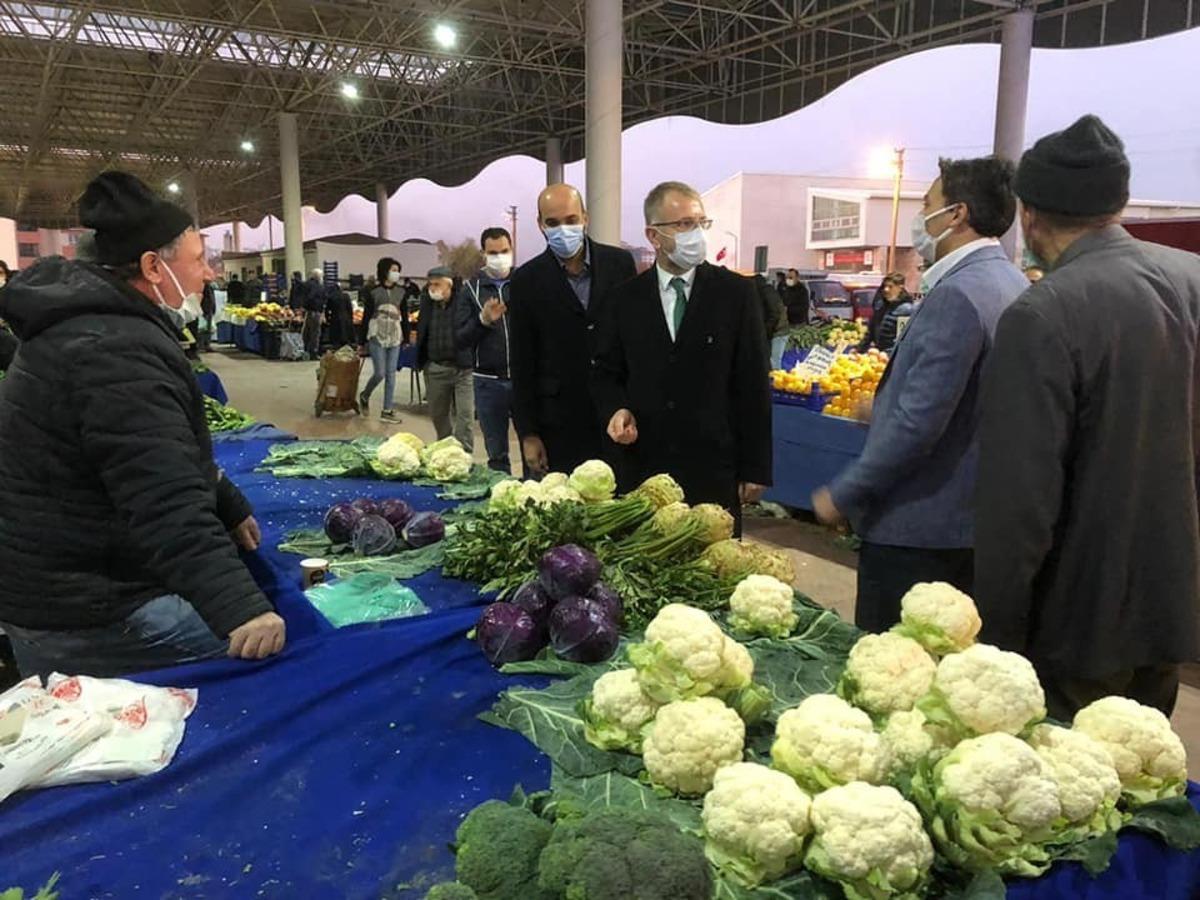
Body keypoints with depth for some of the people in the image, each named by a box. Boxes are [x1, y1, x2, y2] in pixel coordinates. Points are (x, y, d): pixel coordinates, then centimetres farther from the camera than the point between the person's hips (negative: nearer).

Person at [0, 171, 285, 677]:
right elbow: (166, 504, -36)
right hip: (96, 616, -11)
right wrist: (239, 607, -43)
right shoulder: (119, 353, -25)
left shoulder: (85, 325, 12)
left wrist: (229, 508, 27)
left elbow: (166, 456, 22)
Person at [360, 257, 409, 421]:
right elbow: (366, 317, -1)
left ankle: (387, 410, 10)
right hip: (377, 338, -3)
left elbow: (405, 317, 10)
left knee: (391, 374, 4)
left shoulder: (401, 292, 5)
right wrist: (363, 341, -2)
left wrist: (406, 339, 7)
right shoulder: (374, 292, -3)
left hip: (395, 338, 3)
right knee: (379, 373, -7)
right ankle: (364, 396, 21)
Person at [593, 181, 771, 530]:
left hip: (714, 468, -1)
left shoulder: (736, 292, 0)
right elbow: (607, 371, 13)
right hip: (643, 466, 2)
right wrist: (617, 409, -10)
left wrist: (755, 469, -3)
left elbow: (753, 384, -1)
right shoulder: (626, 297, 5)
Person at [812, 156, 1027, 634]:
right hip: (975, 518, 10)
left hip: (917, 524, -10)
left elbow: (919, 422, -24)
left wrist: (843, 495, -15)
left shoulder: (957, 295, -20)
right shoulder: (1013, 285, 10)